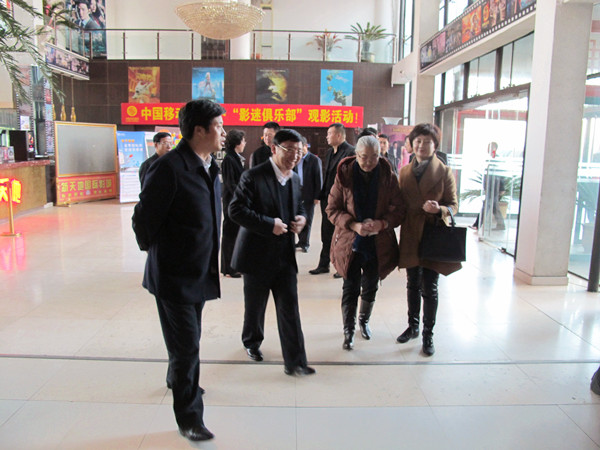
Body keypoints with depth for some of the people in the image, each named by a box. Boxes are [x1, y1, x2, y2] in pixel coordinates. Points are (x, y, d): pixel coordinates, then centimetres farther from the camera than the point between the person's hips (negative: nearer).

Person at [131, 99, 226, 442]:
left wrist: (212, 261, 14)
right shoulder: (169, 168, -21)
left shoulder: (211, 167, 6)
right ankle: (189, 415, 20)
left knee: (188, 339, 24)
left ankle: (177, 381, 51)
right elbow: (144, 219, -16)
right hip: (175, 274, -8)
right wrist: (156, 251, -2)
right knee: (186, 345, 2)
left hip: (201, 271, 8)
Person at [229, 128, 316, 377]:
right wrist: (269, 224, -25)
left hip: (285, 256, 5)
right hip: (257, 255, -4)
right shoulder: (253, 177, -14)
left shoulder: (295, 179, 8)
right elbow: (236, 210, -20)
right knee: (254, 307, 16)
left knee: (290, 310, 1)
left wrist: (301, 218, -1)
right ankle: (252, 342, 43)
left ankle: (295, 362, 10)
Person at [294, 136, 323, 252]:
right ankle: (302, 241, 21)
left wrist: (317, 196, -9)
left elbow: (319, 179, -6)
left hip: (309, 195, -4)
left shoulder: (315, 160, -6)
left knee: (307, 220, 4)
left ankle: (305, 243, 15)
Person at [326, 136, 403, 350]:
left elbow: (397, 210, -1)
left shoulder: (388, 176, -4)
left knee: (370, 288, 17)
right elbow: (332, 209, -5)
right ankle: (348, 331, 18)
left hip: (379, 244, 2)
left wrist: (382, 223, -21)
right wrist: (354, 225, -20)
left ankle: (364, 320, 42)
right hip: (350, 242, -2)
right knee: (350, 289, 2)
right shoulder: (344, 175, -8)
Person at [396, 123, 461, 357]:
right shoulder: (405, 171, 8)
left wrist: (439, 210, -22)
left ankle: (428, 335, 15)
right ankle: (413, 326, 32)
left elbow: (453, 205, -2)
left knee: (429, 289, 0)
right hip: (410, 236, 4)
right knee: (412, 285, 14)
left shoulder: (444, 172, -3)